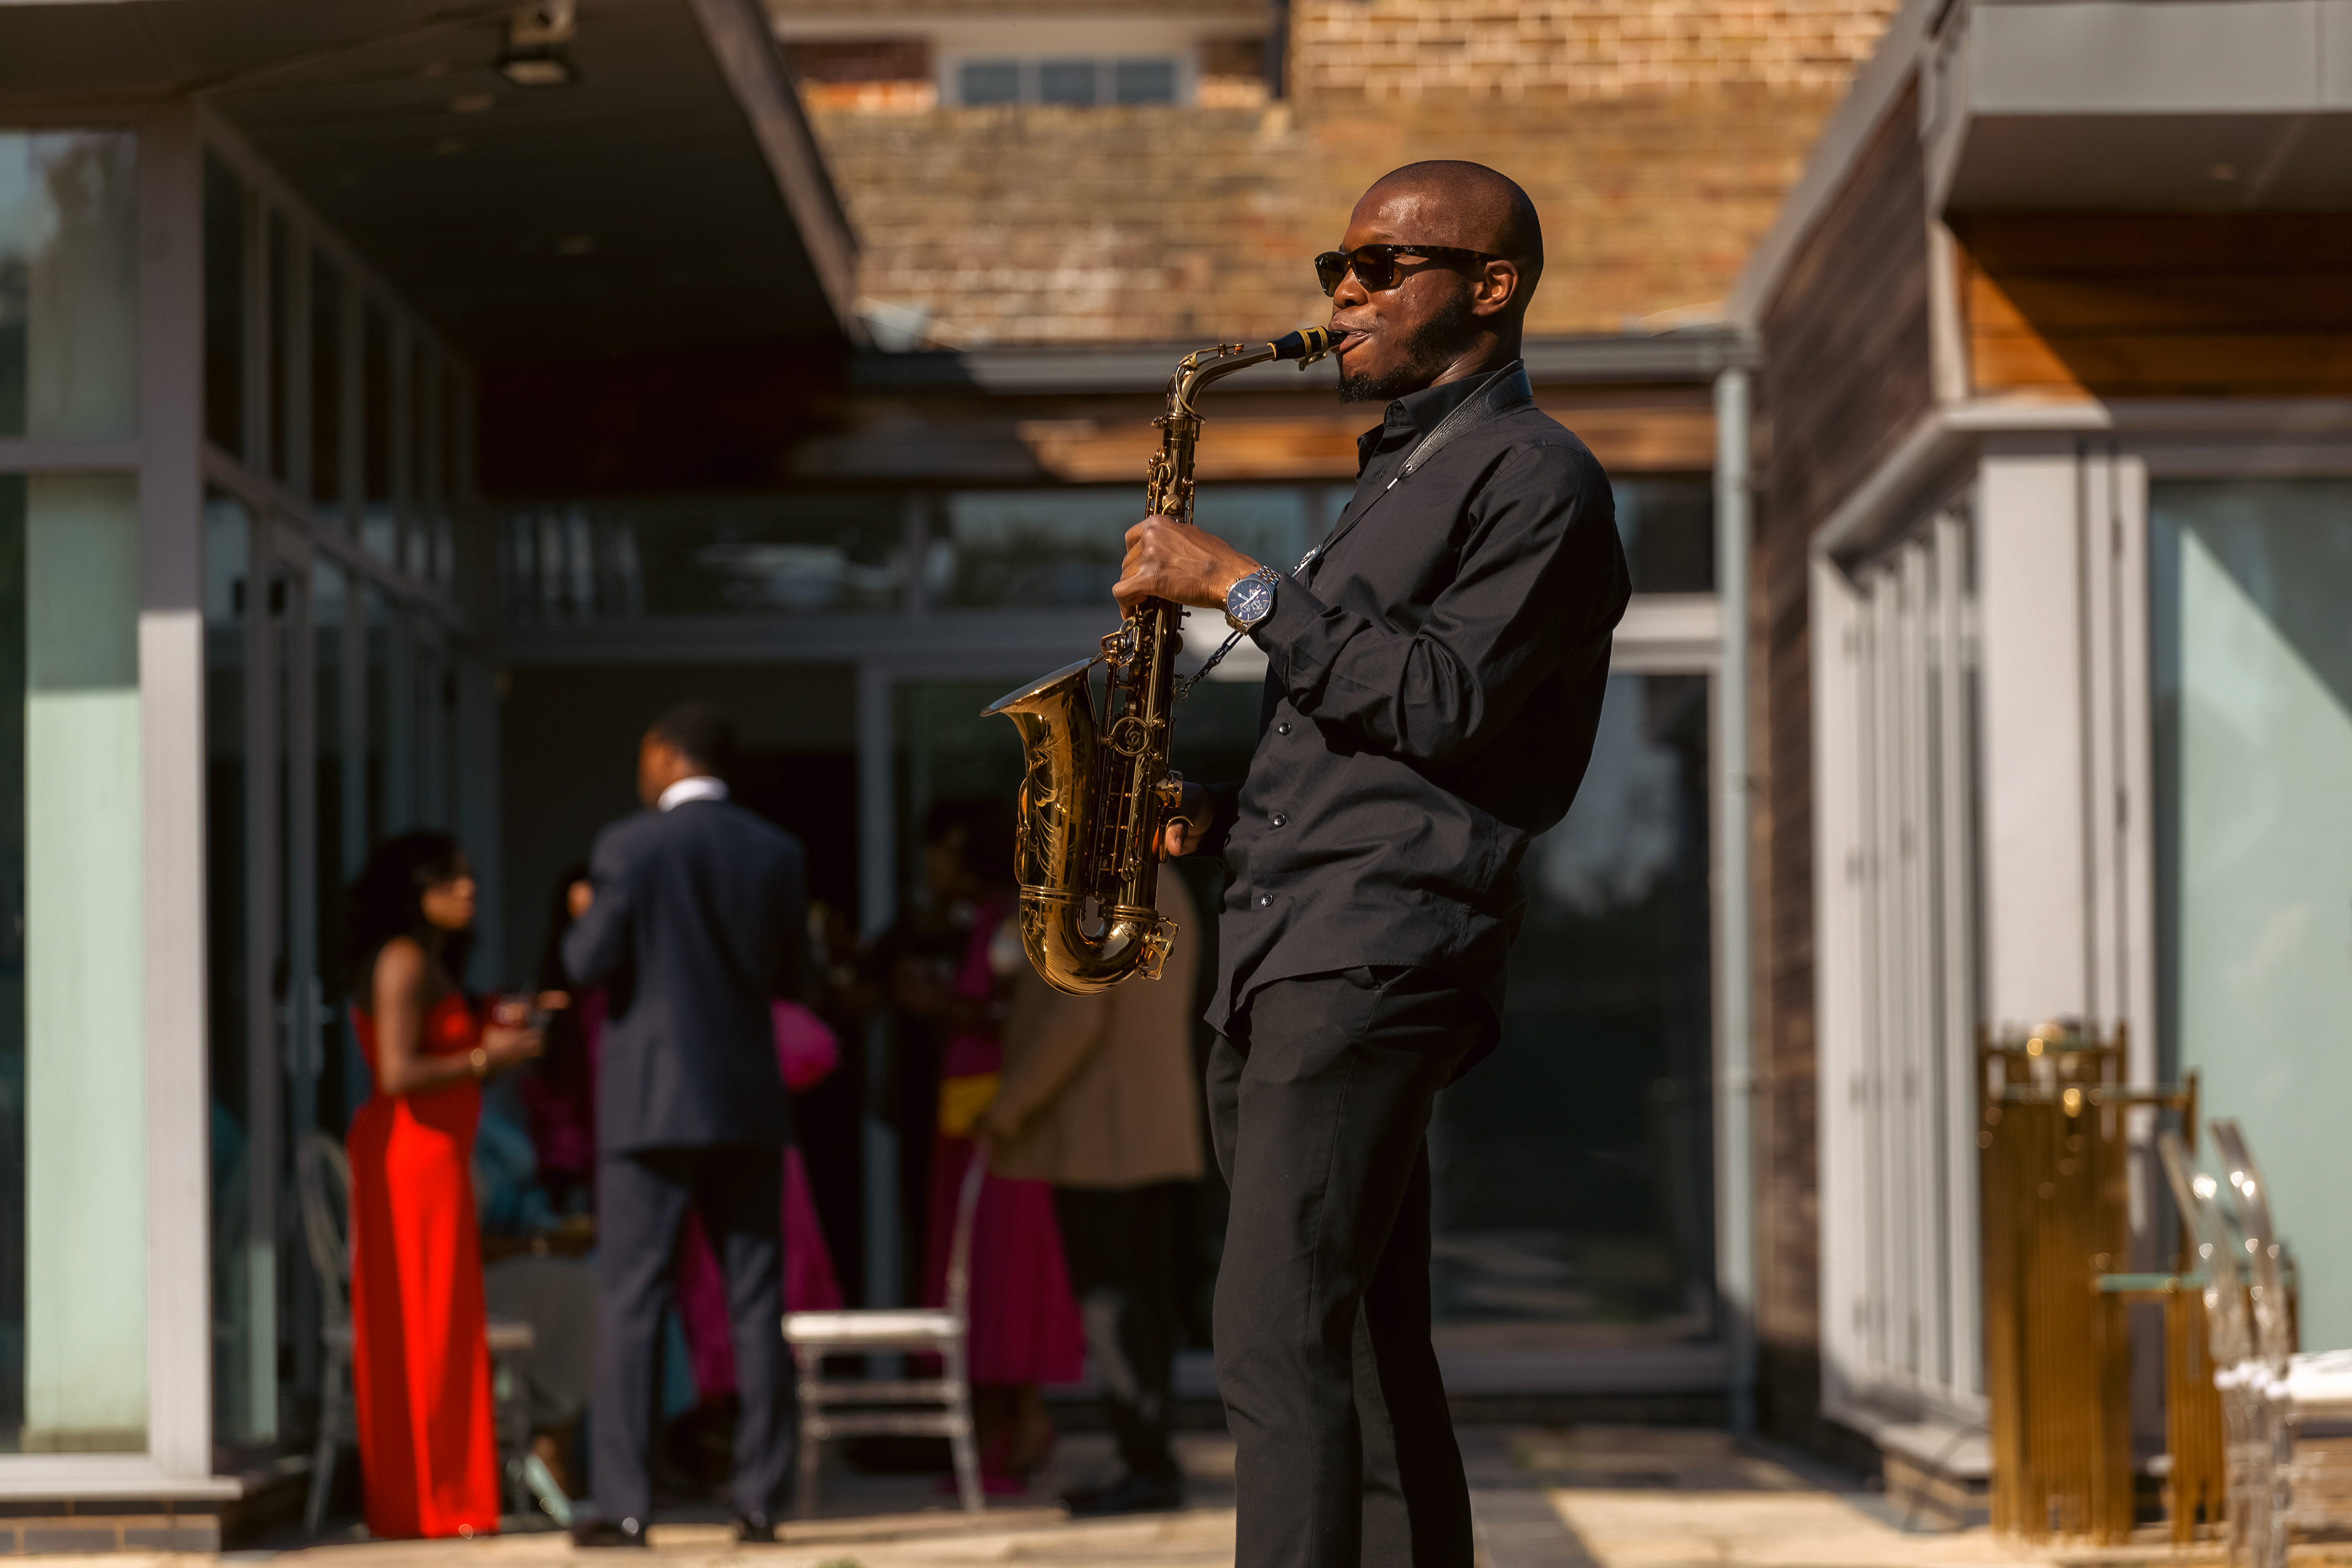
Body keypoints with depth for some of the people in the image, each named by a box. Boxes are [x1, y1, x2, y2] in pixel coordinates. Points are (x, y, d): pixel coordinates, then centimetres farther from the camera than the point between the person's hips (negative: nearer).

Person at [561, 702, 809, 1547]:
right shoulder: (778, 853, 4)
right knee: (755, 1303, 7)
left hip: (651, 1104, -3)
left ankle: (624, 1502, -5)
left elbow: (591, 964, -9)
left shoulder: (628, 847, -8)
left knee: (630, 1302, -1)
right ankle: (760, 1496, 5)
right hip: (748, 1103, 4)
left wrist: (585, 918, 11)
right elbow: (788, 976, 11)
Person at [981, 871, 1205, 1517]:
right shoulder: (1167, 889, 15)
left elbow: (1078, 1015, -21)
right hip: (1164, 1134, 9)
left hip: (1097, 1140, -9)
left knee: (1108, 1299, -9)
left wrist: (1011, 1102, -12)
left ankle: (1149, 1466, -13)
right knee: (1147, 1294, 9)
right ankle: (1148, 1461, 11)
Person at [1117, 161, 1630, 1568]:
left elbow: (1437, 706, -15)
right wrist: (1220, 815, 11)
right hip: (1279, 946, 10)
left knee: (1278, 1337, -19)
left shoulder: (1536, 479, -4)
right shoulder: (1394, 477, 26)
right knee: (1366, 1349, 9)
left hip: (1382, 949, -10)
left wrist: (1243, 588, -13)